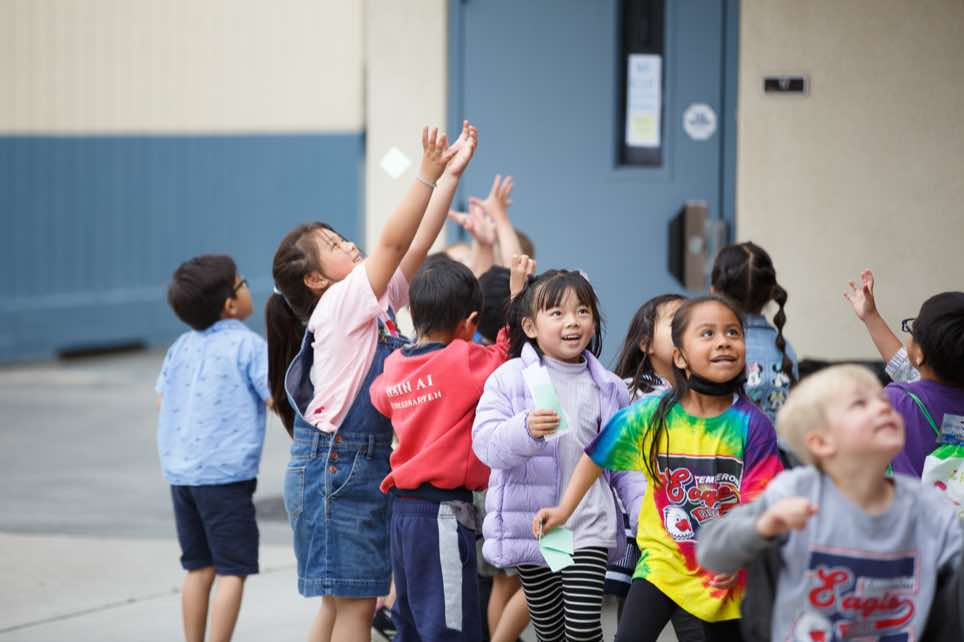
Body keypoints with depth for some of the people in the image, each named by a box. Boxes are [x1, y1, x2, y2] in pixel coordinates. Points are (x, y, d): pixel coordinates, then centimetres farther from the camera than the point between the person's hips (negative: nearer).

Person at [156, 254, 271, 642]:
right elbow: (279, 398, -13)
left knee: (199, 569, 15)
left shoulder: (182, 346, 9)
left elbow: (163, 397, 15)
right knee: (233, 571, -2)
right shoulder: (247, 345, -9)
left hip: (180, 471, 7)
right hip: (226, 474, -7)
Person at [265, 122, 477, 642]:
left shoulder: (376, 303, 10)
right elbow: (394, 242, -22)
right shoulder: (337, 307, -13)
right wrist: (429, 173, -25)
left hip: (366, 467, 9)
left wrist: (451, 174, 4)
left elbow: (417, 246, 8)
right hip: (335, 467, -9)